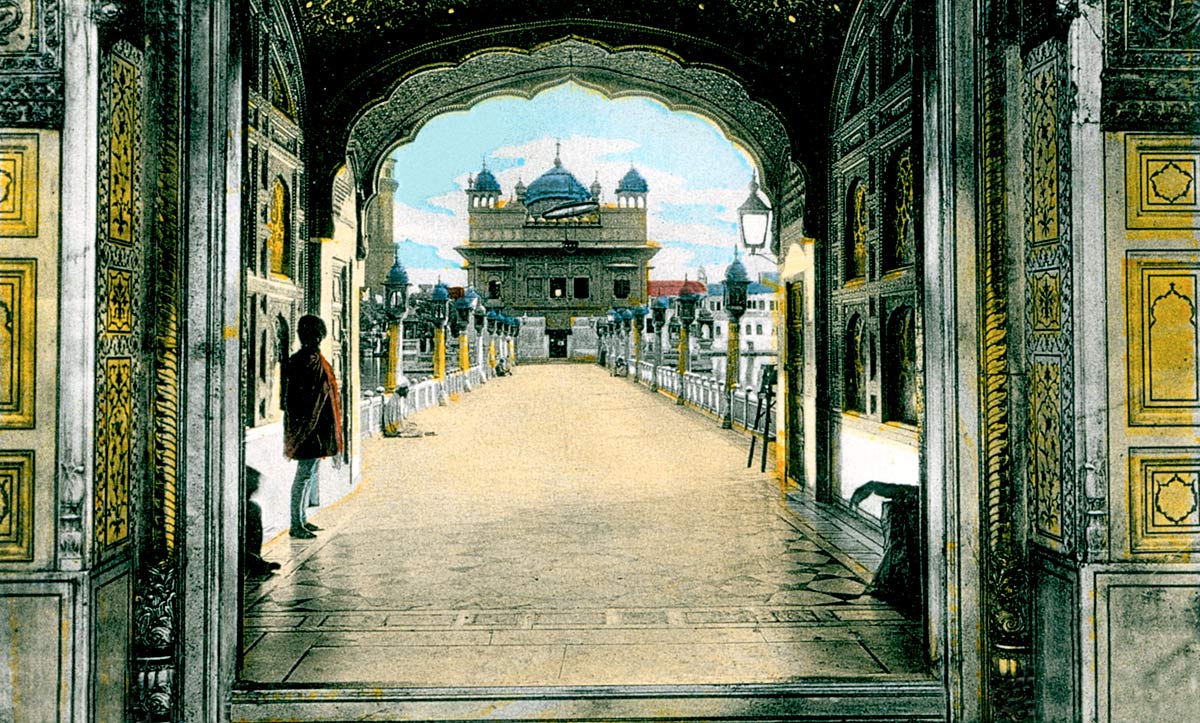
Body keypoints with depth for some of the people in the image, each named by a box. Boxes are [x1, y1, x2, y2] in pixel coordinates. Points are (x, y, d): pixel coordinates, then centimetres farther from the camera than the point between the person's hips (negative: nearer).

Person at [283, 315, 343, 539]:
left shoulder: (315, 359, 13)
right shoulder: (303, 361, -16)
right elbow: (300, 397, -21)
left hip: (315, 427, 10)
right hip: (307, 428, -10)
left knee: (309, 474, 15)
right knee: (305, 474, -5)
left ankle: (301, 520, 24)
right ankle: (296, 524, 2)